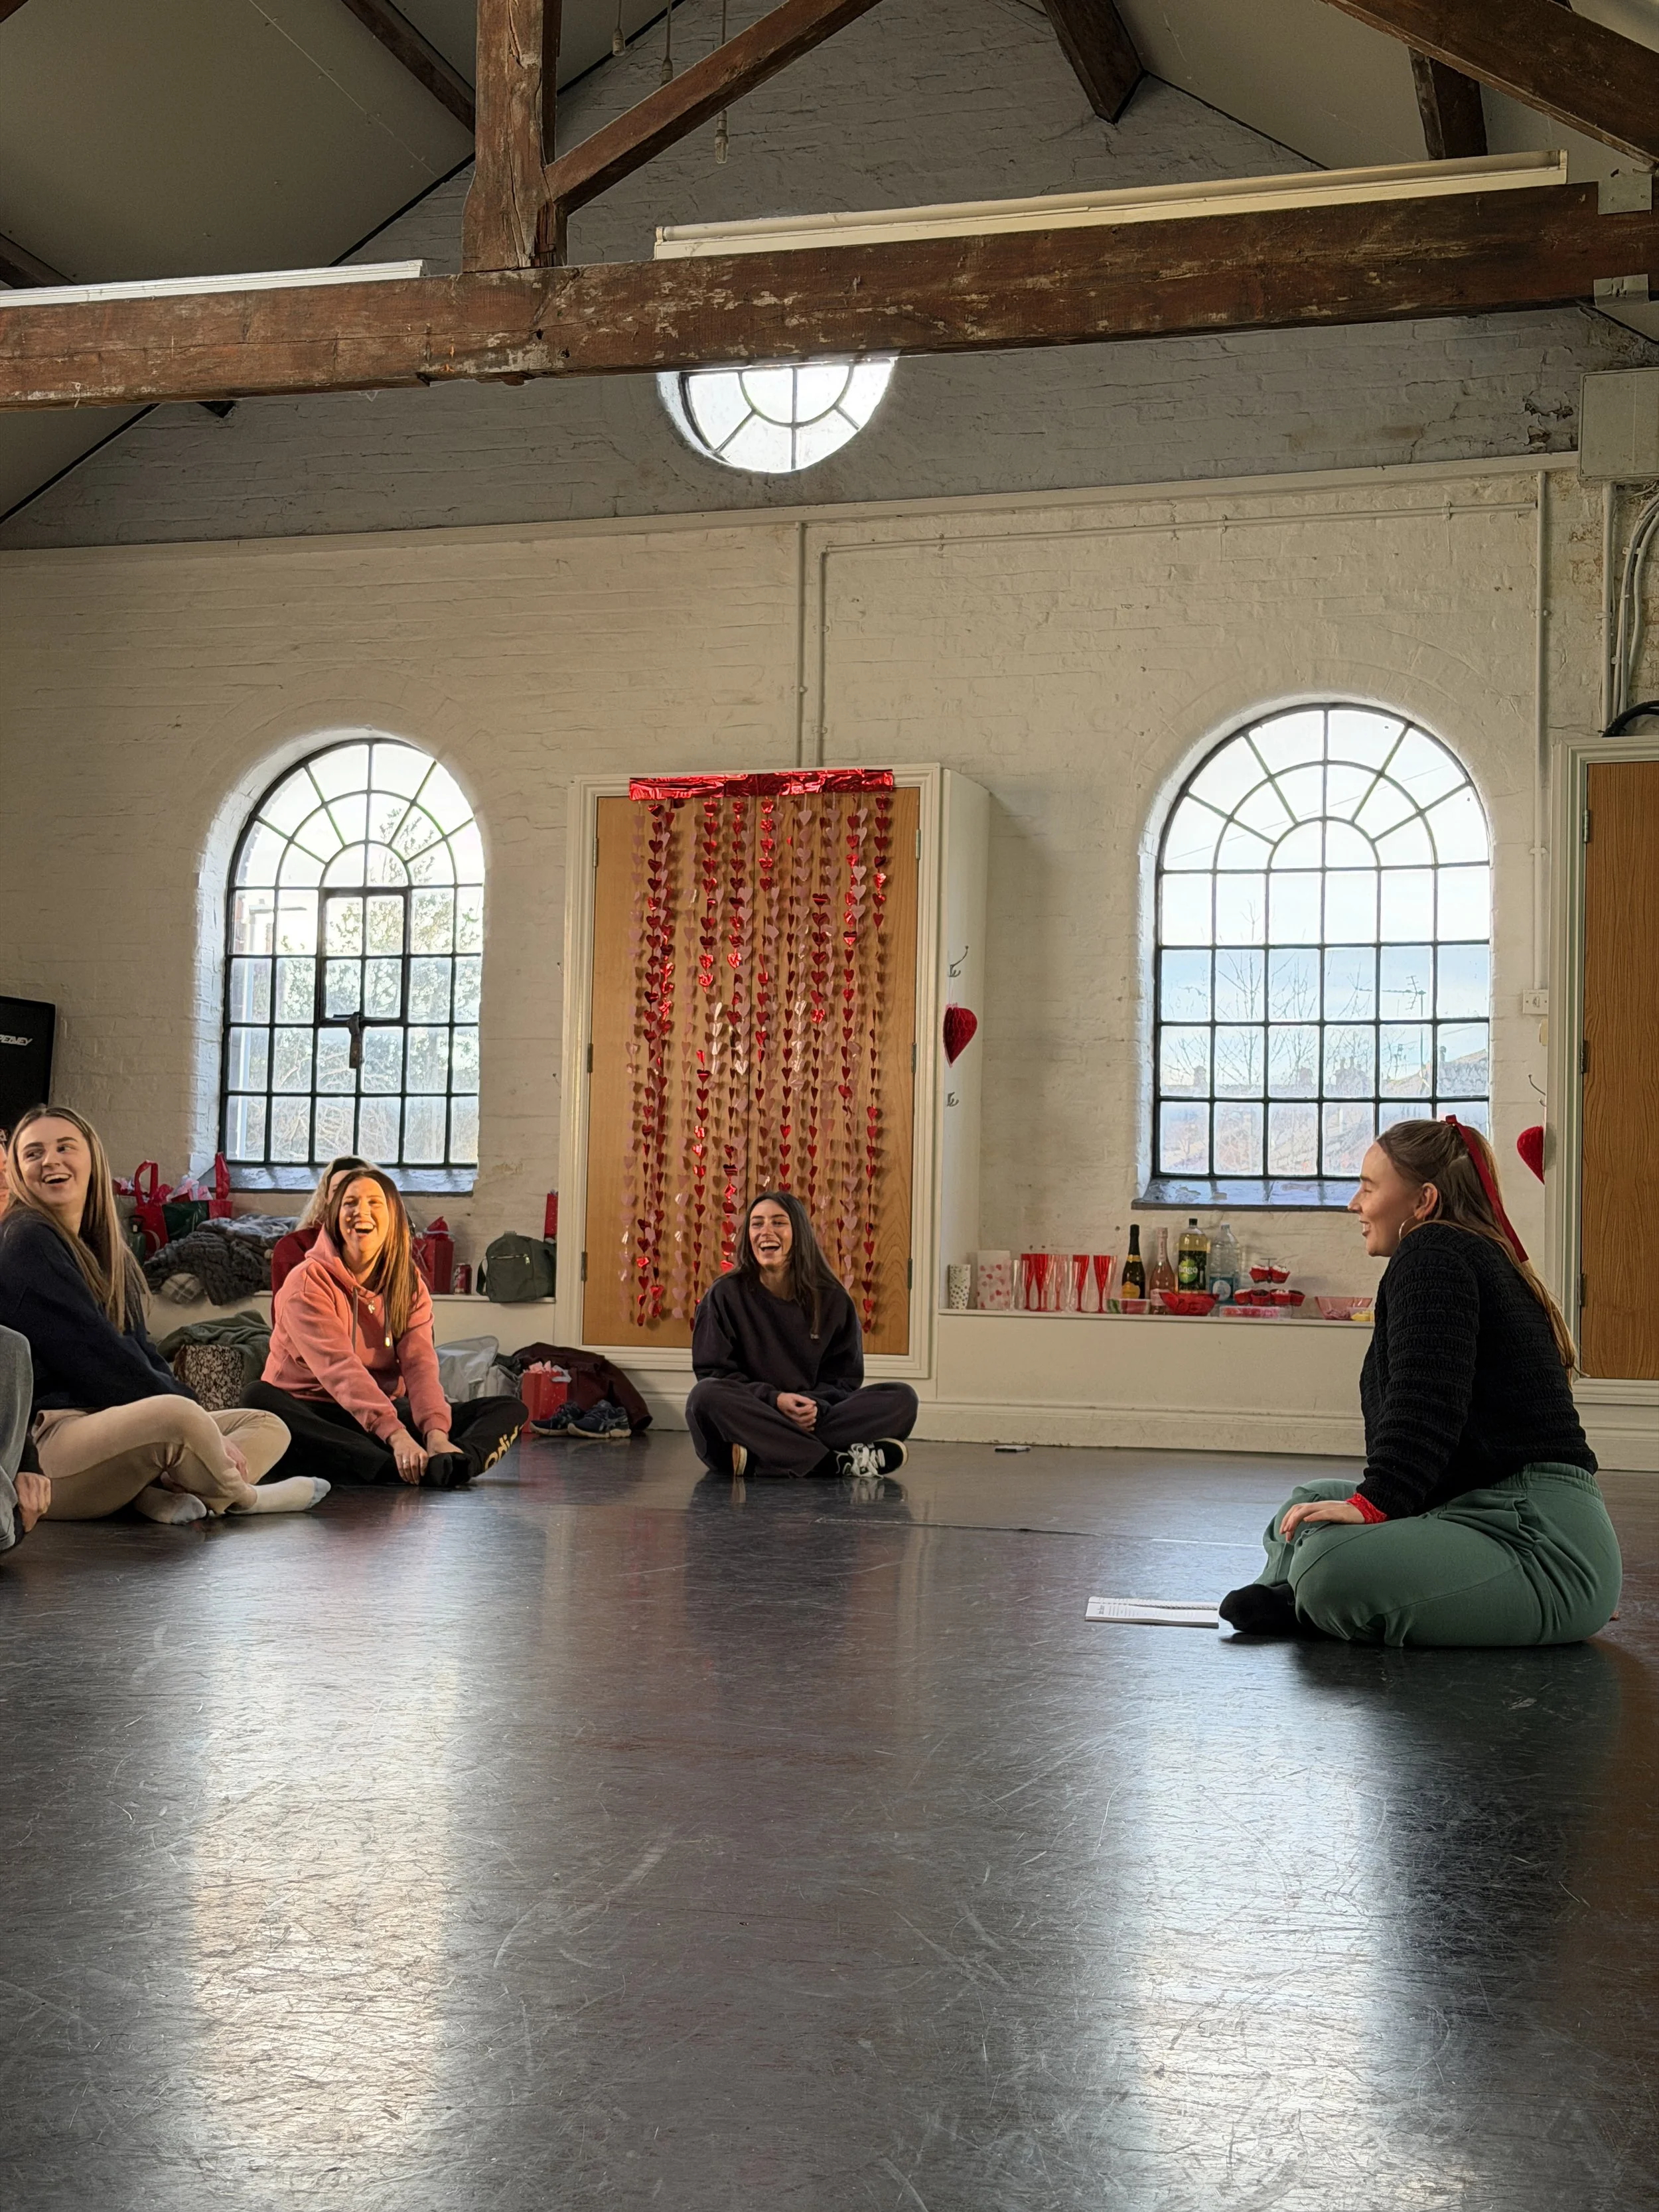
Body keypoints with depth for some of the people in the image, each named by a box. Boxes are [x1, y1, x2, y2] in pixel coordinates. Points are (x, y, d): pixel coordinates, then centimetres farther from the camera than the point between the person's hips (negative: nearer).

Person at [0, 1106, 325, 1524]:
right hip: (45, 1439, -10)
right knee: (175, 1415, -36)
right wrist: (195, 1417, -16)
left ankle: (159, 1494, -23)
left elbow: (141, 1352, 12)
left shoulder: (107, 1253, 20)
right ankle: (242, 1496, -2)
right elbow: (96, 1356, -16)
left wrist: (201, 1425, -6)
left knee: (269, 1428, 7)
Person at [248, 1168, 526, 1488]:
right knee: (260, 1398, -38)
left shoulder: (410, 1287, 8)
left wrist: (437, 1434, -30)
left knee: (509, 1410, -9)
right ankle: (398, 1472, -53)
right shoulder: (308, 1282, -8)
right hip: (313, 1418, -5)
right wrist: (396, 1436, -38)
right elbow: (339, 1367, -23)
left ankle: (442, 1467, -46)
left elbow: (420, 1365, -8)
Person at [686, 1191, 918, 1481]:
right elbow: (714, 1372, -2)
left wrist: (816, 1406, -16)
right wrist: (773, 1400, -18)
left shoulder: (832, 1300, 8)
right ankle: (834, 1462, -35)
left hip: (812, 1421, 2)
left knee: (902, 1397, -17)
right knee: (706, 1396, -35)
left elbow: (845, 1377, 7)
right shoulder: (725, 1295, 3)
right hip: (749, 1420, -2)